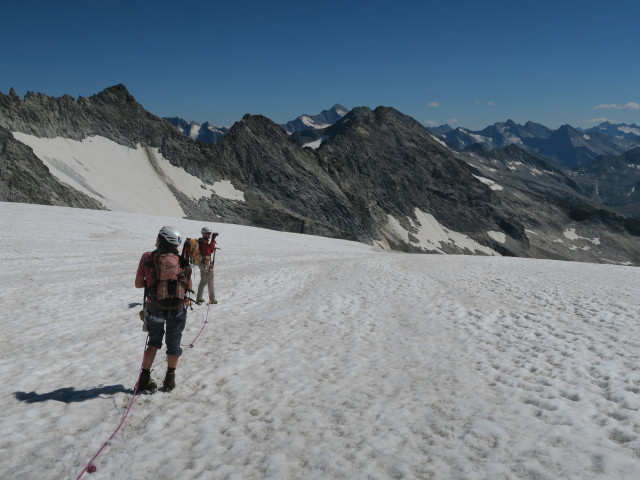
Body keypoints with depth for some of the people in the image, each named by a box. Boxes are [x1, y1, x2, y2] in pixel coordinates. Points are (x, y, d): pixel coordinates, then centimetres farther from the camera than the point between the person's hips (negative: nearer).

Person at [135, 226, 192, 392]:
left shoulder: (147, 257, -7)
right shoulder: (181, 261, -4)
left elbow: (138, 284, -4)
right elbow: (189, 286, 0)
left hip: (155, 307, 0)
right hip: (178, 308, 0)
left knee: (154, 342, 19)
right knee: (173, 343, 16)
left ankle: (144, 379, 16)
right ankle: (170, 378, 20)